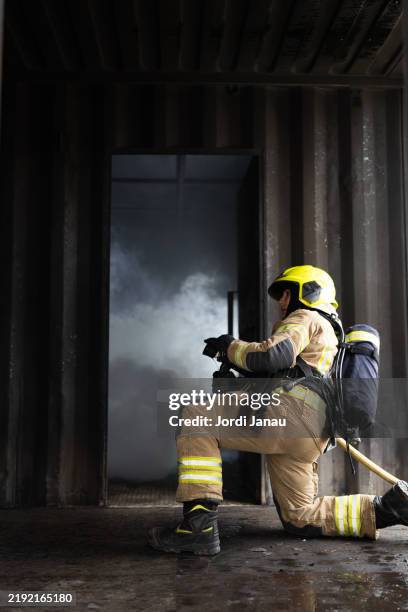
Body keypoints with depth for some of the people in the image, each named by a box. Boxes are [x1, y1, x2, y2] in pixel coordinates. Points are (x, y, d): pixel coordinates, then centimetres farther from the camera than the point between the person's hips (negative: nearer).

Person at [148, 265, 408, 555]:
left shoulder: (305, 317, 8)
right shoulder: (327, 336, 39)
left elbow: (273, 355, -13)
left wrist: (232, 346, 2)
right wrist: (236, 360, 23)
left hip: (294, 413, -10)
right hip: (307, 439, 10)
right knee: (301, 518, 16)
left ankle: (199, 526, -28)